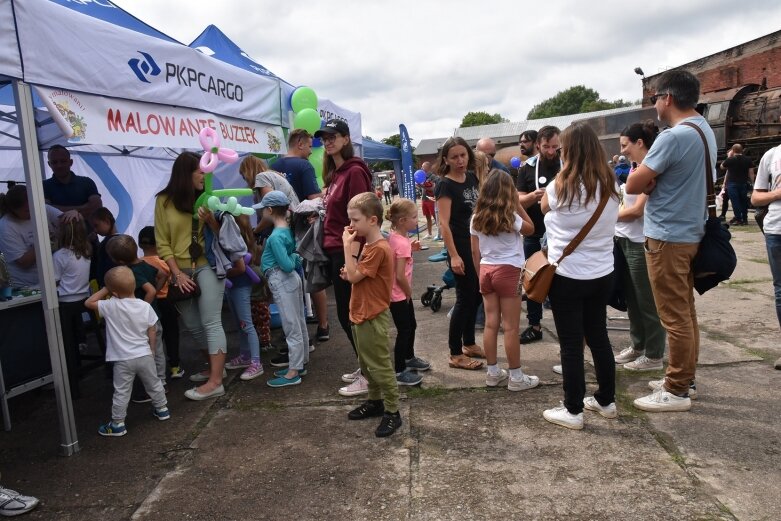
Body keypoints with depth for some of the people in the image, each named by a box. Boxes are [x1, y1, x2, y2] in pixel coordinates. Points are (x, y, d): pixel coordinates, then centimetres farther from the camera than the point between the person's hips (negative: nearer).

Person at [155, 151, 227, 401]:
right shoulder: (164, 201, 1)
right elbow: (162, 243, 1)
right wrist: (178, 273, -7)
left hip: (207, 266, -2)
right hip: (180, 271, 2)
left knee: (211, 322, -7)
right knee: (193, 325, 11)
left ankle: (215, 382, -6)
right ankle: (215, 367, 29)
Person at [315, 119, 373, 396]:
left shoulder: (354, 171, -13)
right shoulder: (335, 172, 15)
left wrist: (352, 258, -21)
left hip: (347, 251, -9)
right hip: (335, 250, 9)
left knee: (349, 313, -2)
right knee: (346, 313, 15)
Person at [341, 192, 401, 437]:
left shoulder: (379, 249, -22)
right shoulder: (368, 245, 9)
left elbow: (354, 276, -22)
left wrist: (348, 246, -18)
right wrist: (349, 273, -2)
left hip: (373, 318, -10)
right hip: (361, 314, 10)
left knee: (380, 366, 0)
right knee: (367, 364, 20)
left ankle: (392, 412, 11)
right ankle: (375, 401, 35)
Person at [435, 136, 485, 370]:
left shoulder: (473, 177, 6)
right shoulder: (445, 184, -14)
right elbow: (444, 223, -20)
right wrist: (453, 255, -23)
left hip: (477, 244, 8)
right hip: (460, 247, -8)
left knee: (476, 295, 14)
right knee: (465, 298, -4)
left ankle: (469, 343, 29)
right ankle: (455, 354, 7)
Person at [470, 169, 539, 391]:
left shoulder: (477, 218, 3)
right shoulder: (510, 217, -12)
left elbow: (475, 252, 6)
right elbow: (530, 228, 7)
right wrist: (518, 205, 3)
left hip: (486, 271, 5)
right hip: (508, 272, -5)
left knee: (491, 324, 11)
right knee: (510, 327, 1)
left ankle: (493, 372, 20)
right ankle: (516, 377, 11)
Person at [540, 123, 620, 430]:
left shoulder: (561, 187, -16)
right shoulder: (610, 186, 1)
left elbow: (544, 208, 5)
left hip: (567, 276, -6)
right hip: (602, 274, 6)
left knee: (571, 344, 3)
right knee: (598, 337, 18)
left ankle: (573, 411, 13)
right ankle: (606, 401, 31)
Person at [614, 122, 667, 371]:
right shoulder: (635, 168, 12)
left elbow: (638, 210, -17)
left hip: (642, 243, -9)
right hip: (627, 240, 9)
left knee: (647, 301, 2)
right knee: (632, 298, 16)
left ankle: (654, 356, 15)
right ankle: (637, 345, 30)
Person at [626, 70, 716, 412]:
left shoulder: (673, 137, -20)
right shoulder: (705, 131, 11)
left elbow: (633, 186, -19)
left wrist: (642, 173, 1)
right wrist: (652, 180, -3)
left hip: (667, 237, -10)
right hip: (690, 232, 10)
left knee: (674, 316, -2)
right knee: (685, 312, 16)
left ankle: (677, 391, 9)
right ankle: (685, 379, 27)